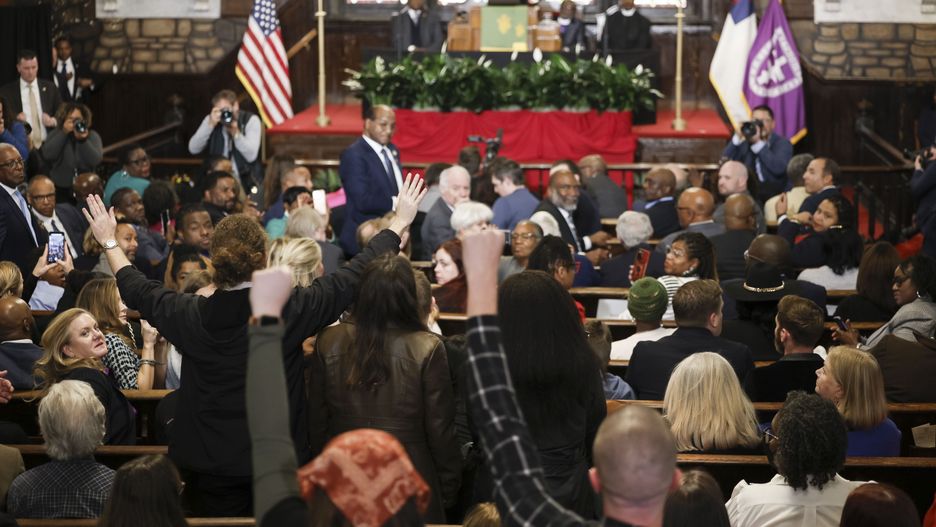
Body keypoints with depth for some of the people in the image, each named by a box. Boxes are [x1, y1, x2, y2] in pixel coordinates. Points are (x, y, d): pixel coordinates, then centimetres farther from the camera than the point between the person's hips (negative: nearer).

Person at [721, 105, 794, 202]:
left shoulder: (783, 143, 1)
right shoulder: (744, 142, 11)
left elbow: (778, 168, -19)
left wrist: (758, 143, -20)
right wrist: (737, 138, -11)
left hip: (777, 197, -3)